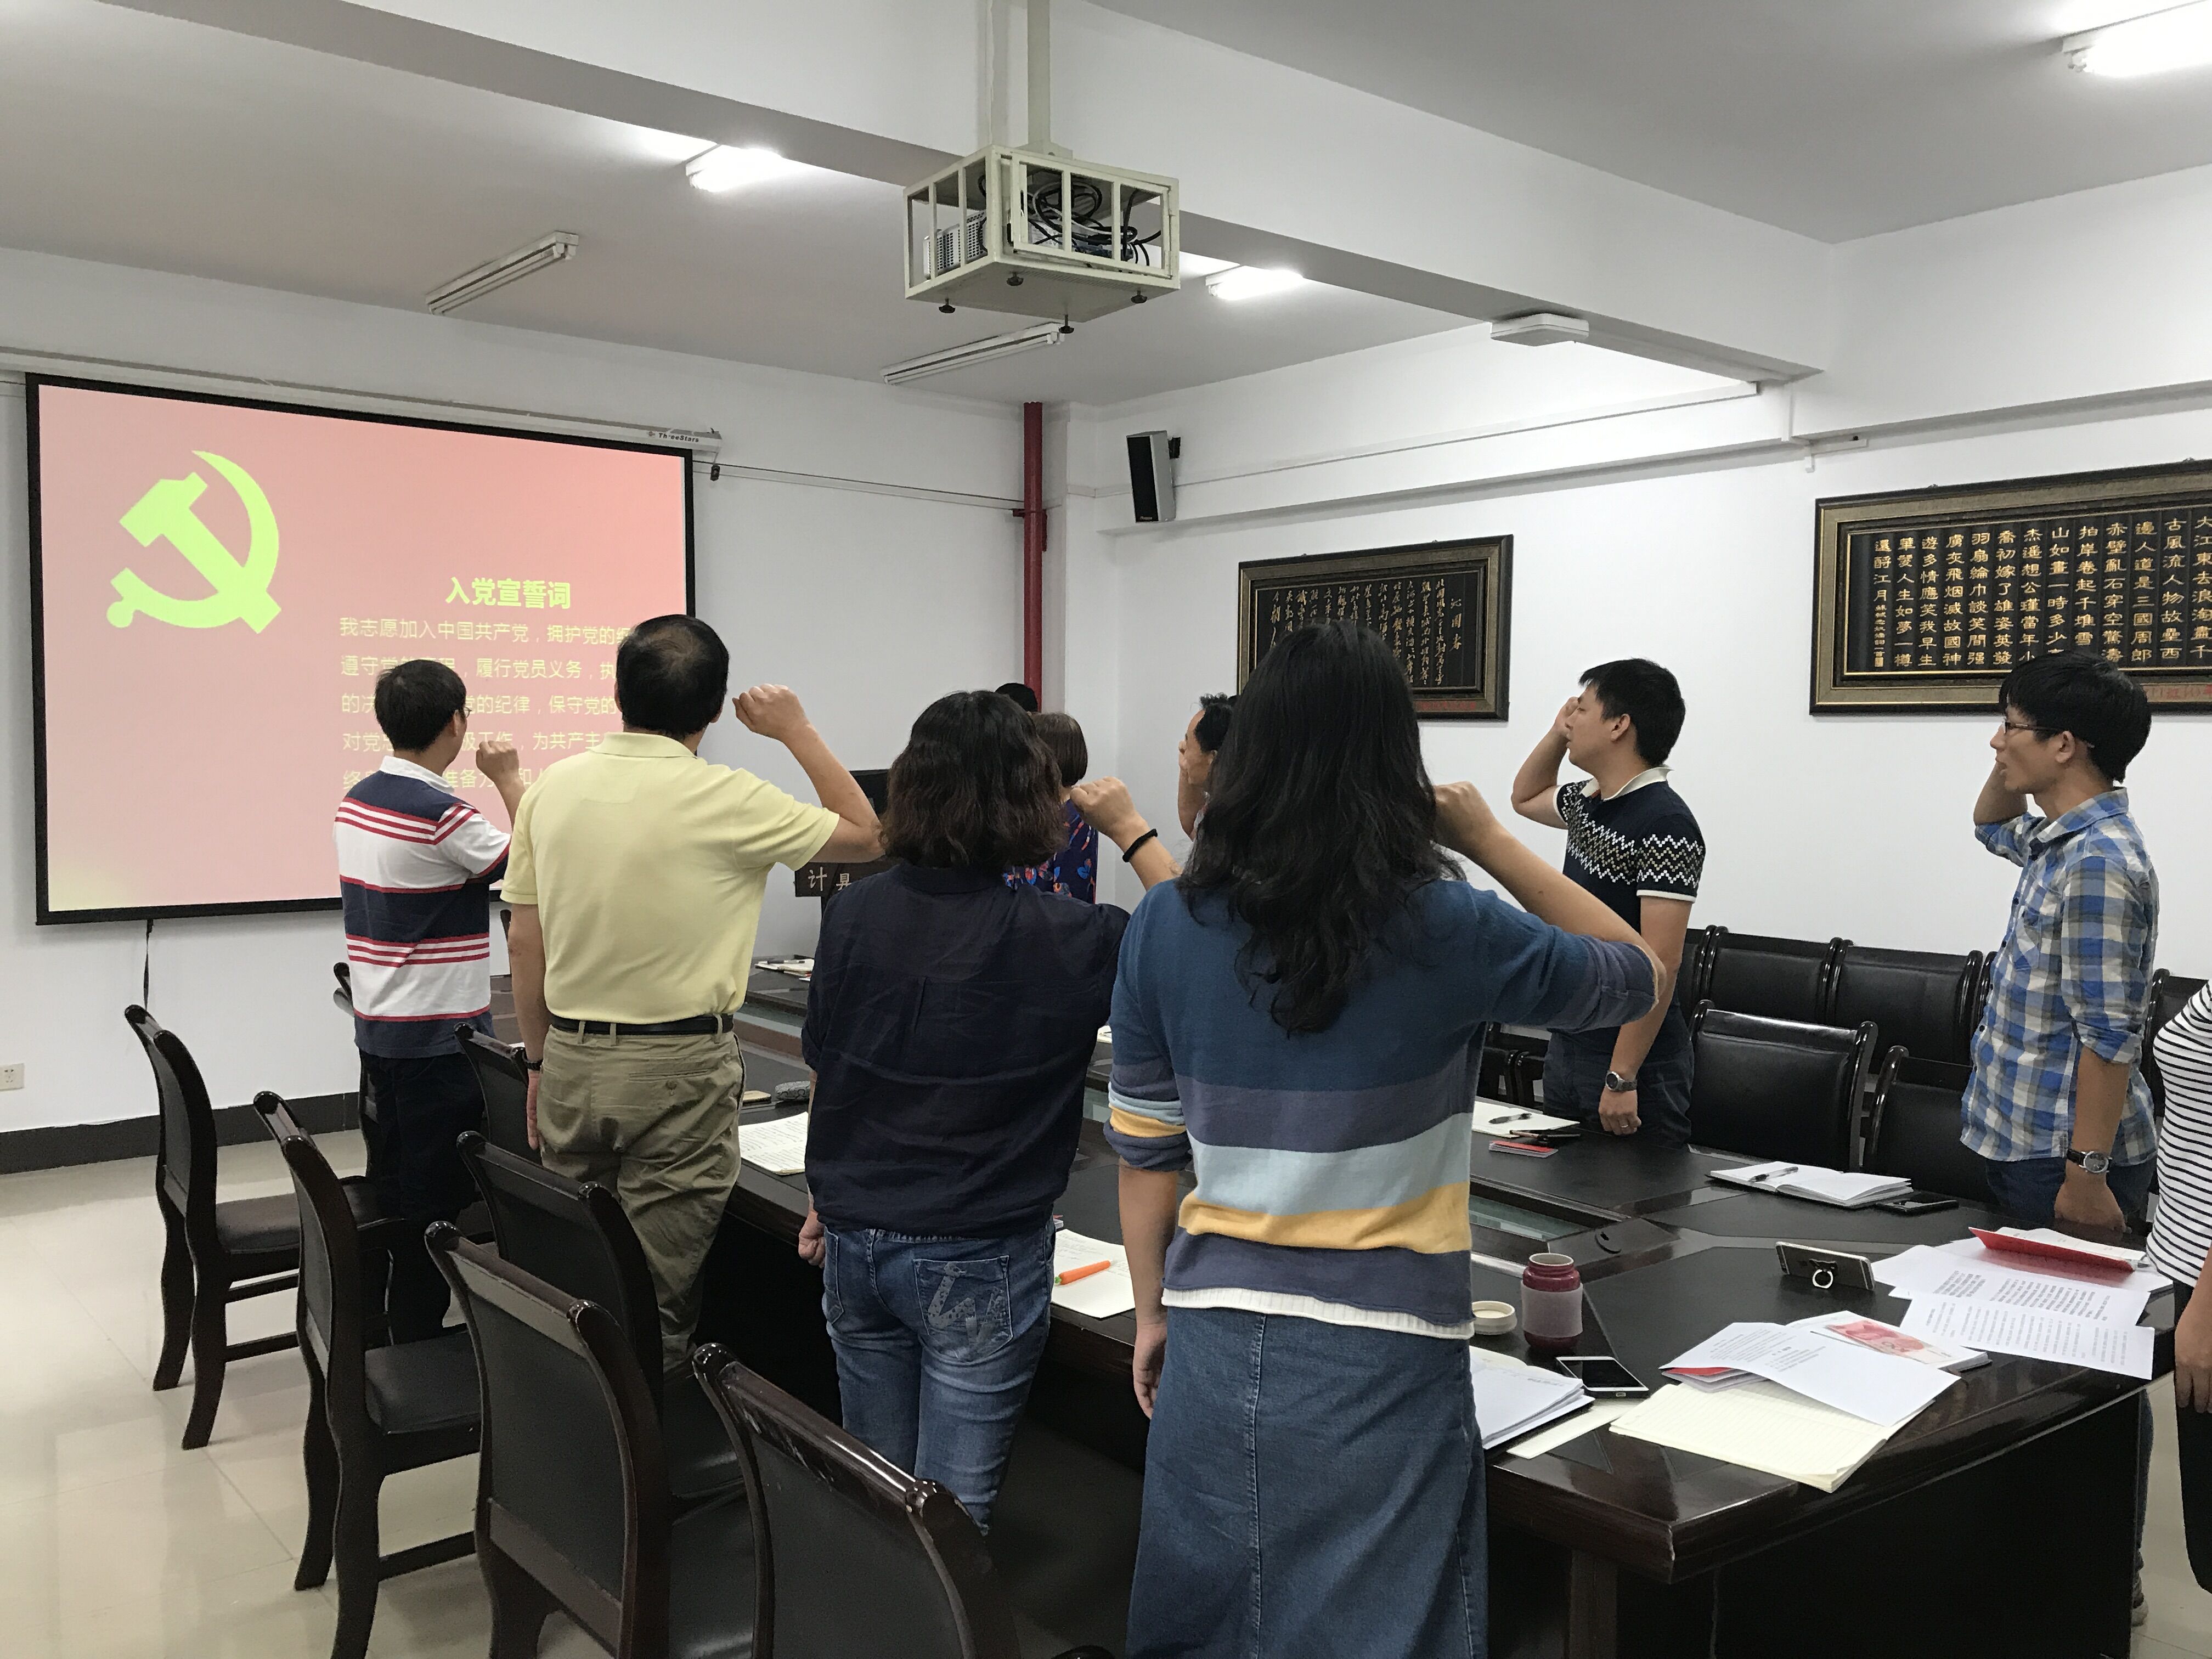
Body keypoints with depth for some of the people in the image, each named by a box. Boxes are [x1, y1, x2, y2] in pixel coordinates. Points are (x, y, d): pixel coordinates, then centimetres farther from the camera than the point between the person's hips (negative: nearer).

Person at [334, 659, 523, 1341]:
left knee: (392, 1190, 18)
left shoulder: (356, 801, 7)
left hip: (378, 1028, 9)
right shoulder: (442, 814, -21)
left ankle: (375, 1333, 28)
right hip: (439, 1040, -9)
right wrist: (509, 781, -6)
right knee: (438, 1206, 1)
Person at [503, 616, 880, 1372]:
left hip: (572, 1058, 5)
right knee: (655, 1311, 4)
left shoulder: (553, 787, 1)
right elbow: (864, 834, -1)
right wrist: (797, 731, 6)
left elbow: (524, 941, 8)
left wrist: (541, 1059, 18)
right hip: (677, 1072, -5)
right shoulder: (724, 800, -13)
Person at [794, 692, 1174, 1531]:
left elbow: (825, 1072, 6)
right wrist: (1131, 829, 3)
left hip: (855, 1243, 5)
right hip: (976, 1261, -5)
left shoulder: (853, 913, -4)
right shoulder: (1060, 941, -17)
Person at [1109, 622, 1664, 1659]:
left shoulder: (1166, 928, -5)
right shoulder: (1448, 932, -12)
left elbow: (1142, 1151, 3)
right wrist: (1488, 842, 4)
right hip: (1381, 1356, -3)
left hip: (1215, 1338, 3)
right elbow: (1638, 976, 6)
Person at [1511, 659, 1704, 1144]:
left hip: (1635, 1059, -8)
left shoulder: (1664, 825, -19)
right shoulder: (1587, 802, 7)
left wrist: (1622, 1078, -25)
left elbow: (1659, 963, -23)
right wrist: (1555, 734, 12)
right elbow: (1525, 798, 31)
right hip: (1566, 1044, 8)